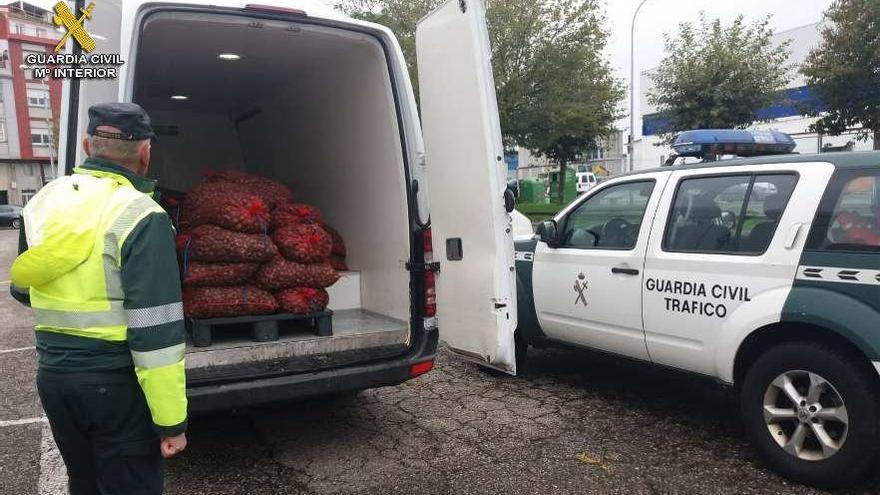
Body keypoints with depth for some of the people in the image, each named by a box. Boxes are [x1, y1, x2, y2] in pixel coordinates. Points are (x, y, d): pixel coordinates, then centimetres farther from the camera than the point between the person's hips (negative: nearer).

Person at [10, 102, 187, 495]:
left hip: (53, 375, 6)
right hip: (118, 384, -6)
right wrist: (171, 418, -17)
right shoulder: (141, 217, -20)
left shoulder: (42, 202, 2)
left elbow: (22, 289, 17)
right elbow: (156, 332, -23)